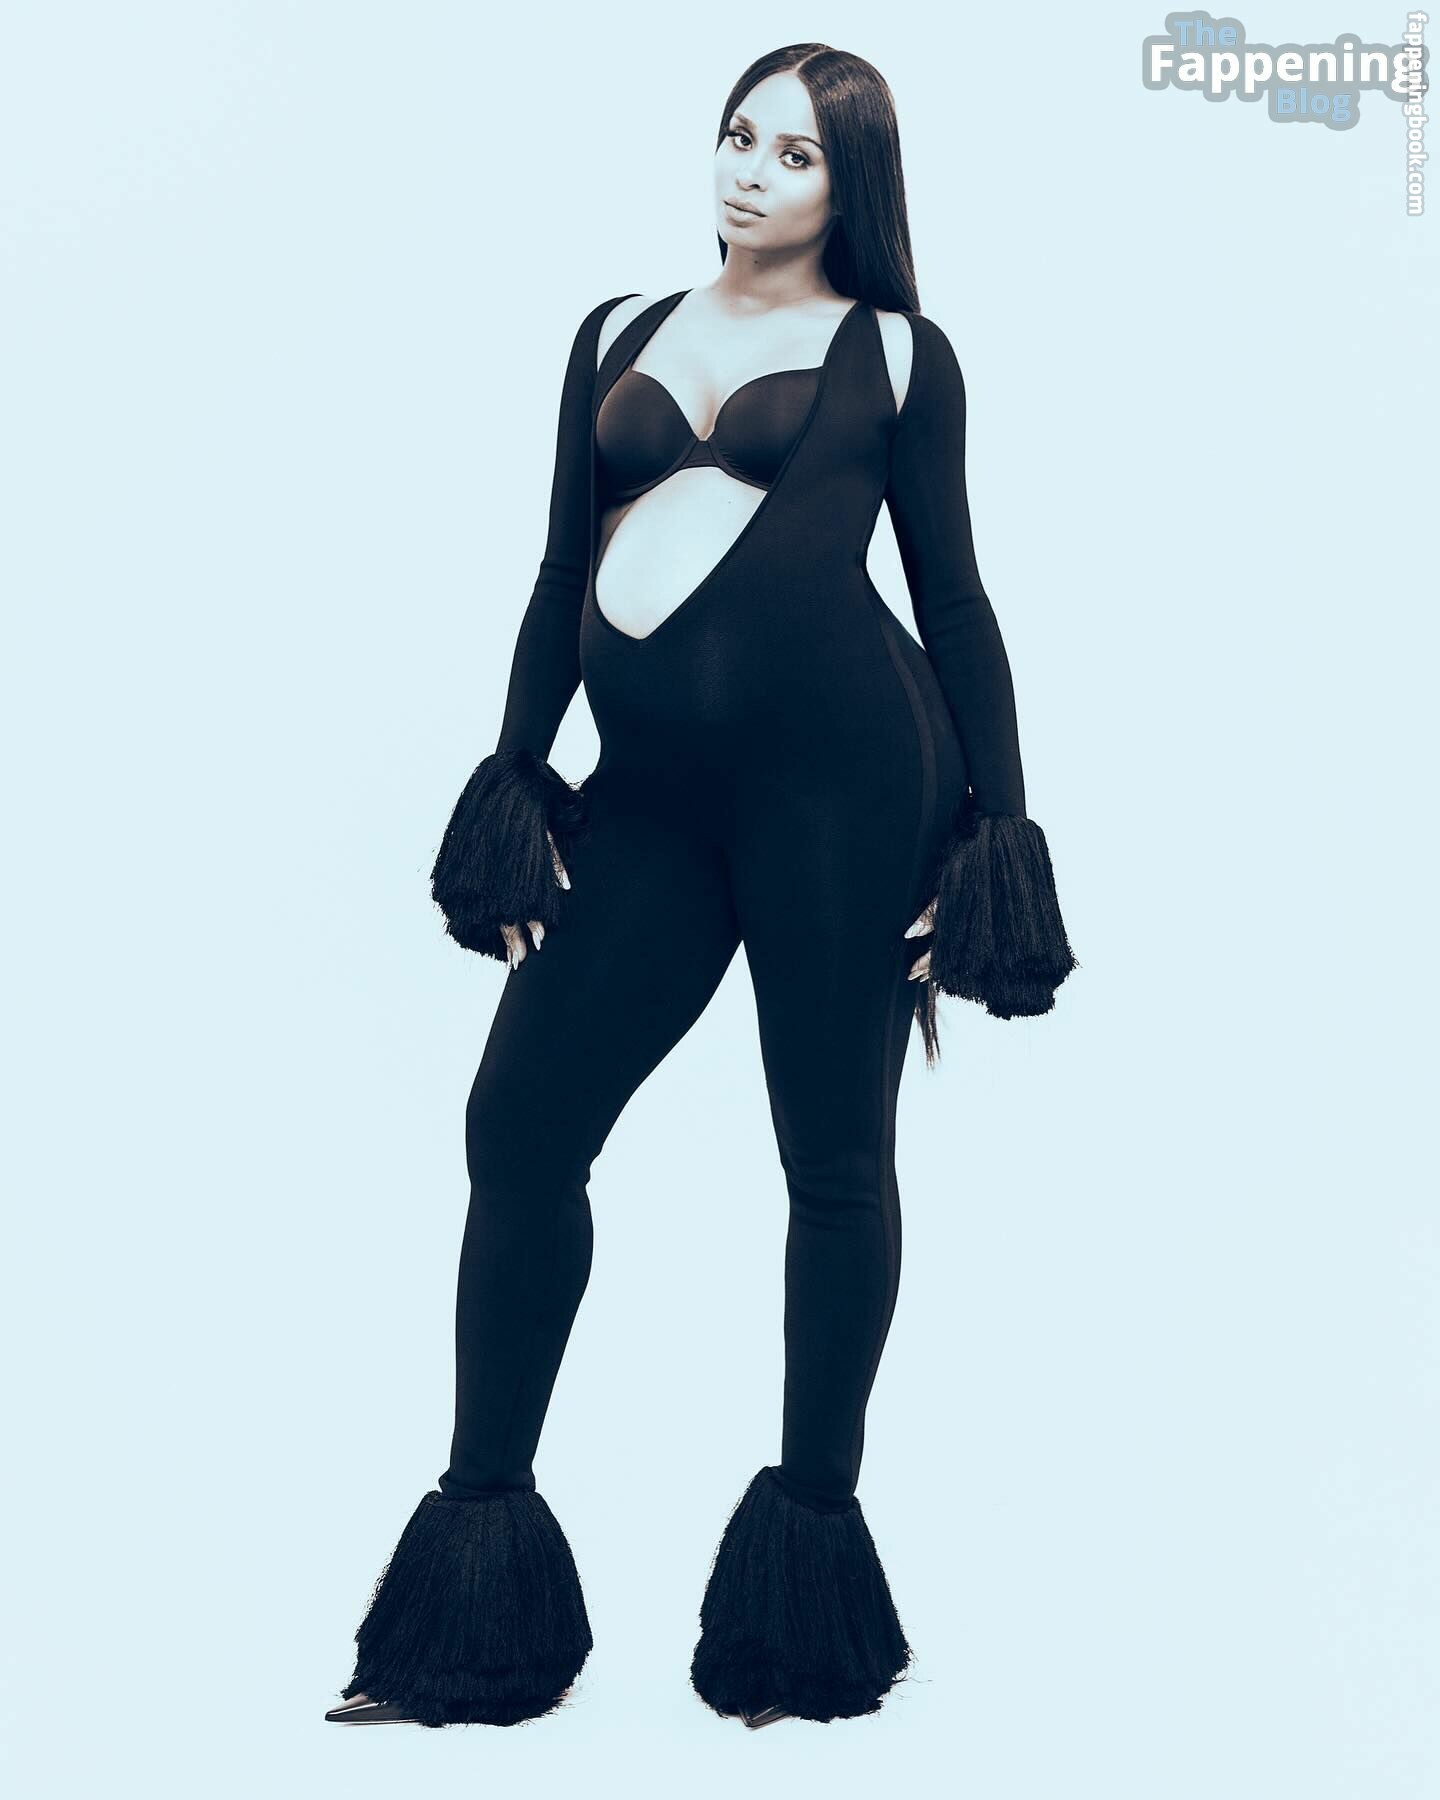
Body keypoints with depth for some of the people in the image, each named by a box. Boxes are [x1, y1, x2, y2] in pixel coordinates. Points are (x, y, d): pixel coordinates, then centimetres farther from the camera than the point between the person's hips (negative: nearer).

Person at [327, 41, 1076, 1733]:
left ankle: (810, 1545, 13)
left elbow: (952, 592, 8)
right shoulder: (617, 334, 20)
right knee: (518, 1118, -2)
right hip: (652, 791, 4)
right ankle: (476, 1550, 9)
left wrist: (995, 822, 1)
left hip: (841, 764, -4)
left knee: (833, 1153, 1)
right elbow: (563, 576, 19)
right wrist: (513, 780, 11)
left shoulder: (897, 352, 10)